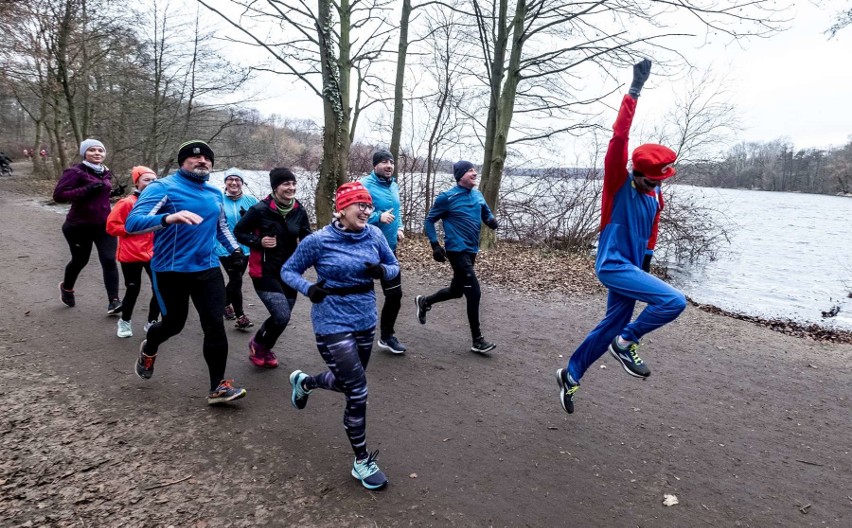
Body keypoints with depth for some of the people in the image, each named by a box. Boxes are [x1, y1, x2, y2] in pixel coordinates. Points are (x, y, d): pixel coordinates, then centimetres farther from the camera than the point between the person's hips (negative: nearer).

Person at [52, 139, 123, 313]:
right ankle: (66, 288, 45)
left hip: (104, 225, 4)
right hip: (79, 226, -4)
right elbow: (58, 195, -20)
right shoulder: (75, 172, -13)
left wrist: (113, 192, 4)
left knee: (109, 261, -9)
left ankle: (113, 302, -9)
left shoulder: (105, 173, 8)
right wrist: (87, 189, -29)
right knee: (80, 260, 13)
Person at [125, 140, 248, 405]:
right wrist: (168, 218, -39)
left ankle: (218, 387, 6)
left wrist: (235, 248, 12)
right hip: (172, 271, -4)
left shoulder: (215, 193, 10)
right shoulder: (163, 187, -10)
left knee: (215, 325, -3)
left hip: (208, 269, 5)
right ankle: (148, 350, 48)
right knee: (174, 323, 12)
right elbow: (132, 222, -22)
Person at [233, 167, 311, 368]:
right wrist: (259, 241, -18)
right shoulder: (260, 209, -14)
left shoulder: (299, 211, -2)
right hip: (265, 271, -5)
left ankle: (261, 345, 44)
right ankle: (259, 345, 16)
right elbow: (238, 232, -2)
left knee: (282, 317, 13)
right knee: (282, 316, -16)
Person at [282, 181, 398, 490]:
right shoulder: (319, 241, -14)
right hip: (333, 325, -6)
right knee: (358, 393, -5)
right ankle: (362, 462, 17)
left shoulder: (374, 235, -3)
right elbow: (288, 271, -3)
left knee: (347, 383, 23)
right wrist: (308, 289, -23)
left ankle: (303, 381, 55)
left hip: (365, 322, 6)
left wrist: (382, 271, -15)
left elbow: (394, 266, 8)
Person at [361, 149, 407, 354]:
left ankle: (387, 336, 26)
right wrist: (379, 217, -29)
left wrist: (399, 227, 4)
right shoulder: (365, 185, -14)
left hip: (388, 249, 7)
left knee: (395, 294, 10)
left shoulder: (394, 186, 9)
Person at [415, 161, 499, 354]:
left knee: (456, 290, 18)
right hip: (457, 251, -7)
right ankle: (477, 340, 2)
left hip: (471, 251, 7)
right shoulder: (447, 197, -9)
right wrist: (435, 245, -13)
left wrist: (492, 220, -6)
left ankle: (424, 302, 44)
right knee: (474, 292, -10)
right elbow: (429, 221, -3)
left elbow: (487, 215, 19)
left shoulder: (478, 195, 8)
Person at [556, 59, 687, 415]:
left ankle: (571, 375, 30)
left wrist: (647, 259, 21)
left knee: (612, 326, 14)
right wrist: (634, 91, -28)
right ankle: (627, 342, -1)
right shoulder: (619, 183, -13)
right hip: (613, 266, -8)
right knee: (674, 301, -23)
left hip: (631, 266, 8)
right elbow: (619, 137, -25)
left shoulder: (655, 197, 9)